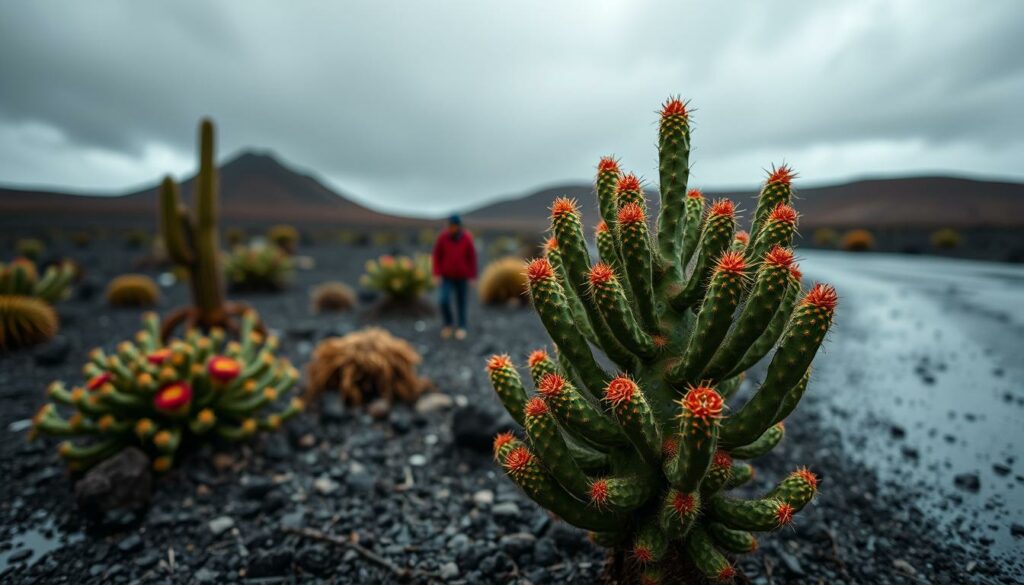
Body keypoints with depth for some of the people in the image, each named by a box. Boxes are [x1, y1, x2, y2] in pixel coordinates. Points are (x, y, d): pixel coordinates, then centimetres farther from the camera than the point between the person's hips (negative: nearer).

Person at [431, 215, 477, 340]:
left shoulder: (467, 238, -12)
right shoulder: (442, 237, -11)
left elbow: (472, 258, -5)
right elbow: (437, 256, -3)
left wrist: (472, 277, -5)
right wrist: (437, 274, -8)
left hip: (462, 277, 0)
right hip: (447, 277, 0)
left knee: (461, 302, 9)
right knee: (444, 300, -16)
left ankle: (461, 327, 27)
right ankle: (448, 324, 10)